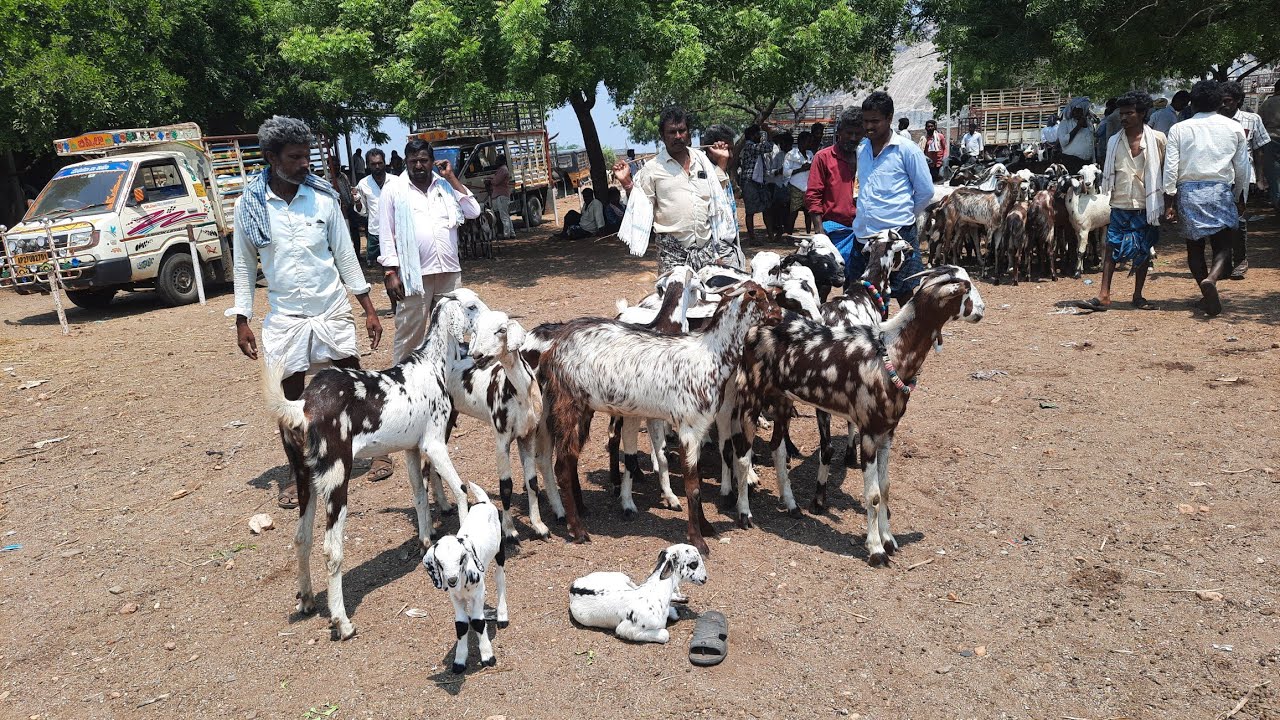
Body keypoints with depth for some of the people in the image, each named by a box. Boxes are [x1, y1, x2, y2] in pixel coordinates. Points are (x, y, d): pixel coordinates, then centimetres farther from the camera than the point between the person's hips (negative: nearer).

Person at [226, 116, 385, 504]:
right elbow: (244, 265, 5)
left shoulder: (323, 197, -3)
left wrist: (369, 309, 2)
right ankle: (297, 472, 22)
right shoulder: (248, 205, -3)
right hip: (285, 316, 0)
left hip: (333, 310, 1)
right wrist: (242, 321, 2)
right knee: (292, 395, 7)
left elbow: (345, 254, 3)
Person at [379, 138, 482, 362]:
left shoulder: (446, 185, 12)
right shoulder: (393, 189, 3)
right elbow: (386, 234, 1)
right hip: (414, 275, -3)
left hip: (449, 273, 4)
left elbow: (474, 211, 2)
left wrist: (451, 178, 2)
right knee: (409, 336, -3)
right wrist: (390, 272, -7)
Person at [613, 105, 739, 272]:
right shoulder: (651, 169, 1)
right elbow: (641, 209, 4)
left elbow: (719, 195, 20)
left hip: (708, 244, 3)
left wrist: (722, 162, 16)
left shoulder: (703, 159, 12)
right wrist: (627, 184, -7)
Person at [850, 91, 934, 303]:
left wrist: (903, 215, 8)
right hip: (863, 236, 6)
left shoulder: (907, 150, -5)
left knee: (905, 298, 3)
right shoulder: (861, 149, 12)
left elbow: (926, 192, 0)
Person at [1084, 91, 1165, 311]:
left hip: (1146, 205, -1)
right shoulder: (1114, 141, 7)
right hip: (1120, 204, 1)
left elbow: (1165, 171, 4)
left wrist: (1167, 201, 0)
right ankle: (1104, 294, -5)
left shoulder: (1157, 139, 0)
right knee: (1112, 247, -5)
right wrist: (1107, 192, 4)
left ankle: (1138, 295, 17)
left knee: (1143, 251, 7)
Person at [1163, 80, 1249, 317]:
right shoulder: (1234, 128, 4)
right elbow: (1242, 168, 7)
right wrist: (1239, 196, 19)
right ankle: (1211, 278, -28)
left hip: (1188, 191, 1)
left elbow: (1170, 167, -4)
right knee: (1223, 246, 2)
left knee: (1195, 245, 12)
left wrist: (1169, 199, 1)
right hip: (1220, 191, -1)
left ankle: (1208, 295, 13)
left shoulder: (1179, 129, 2)